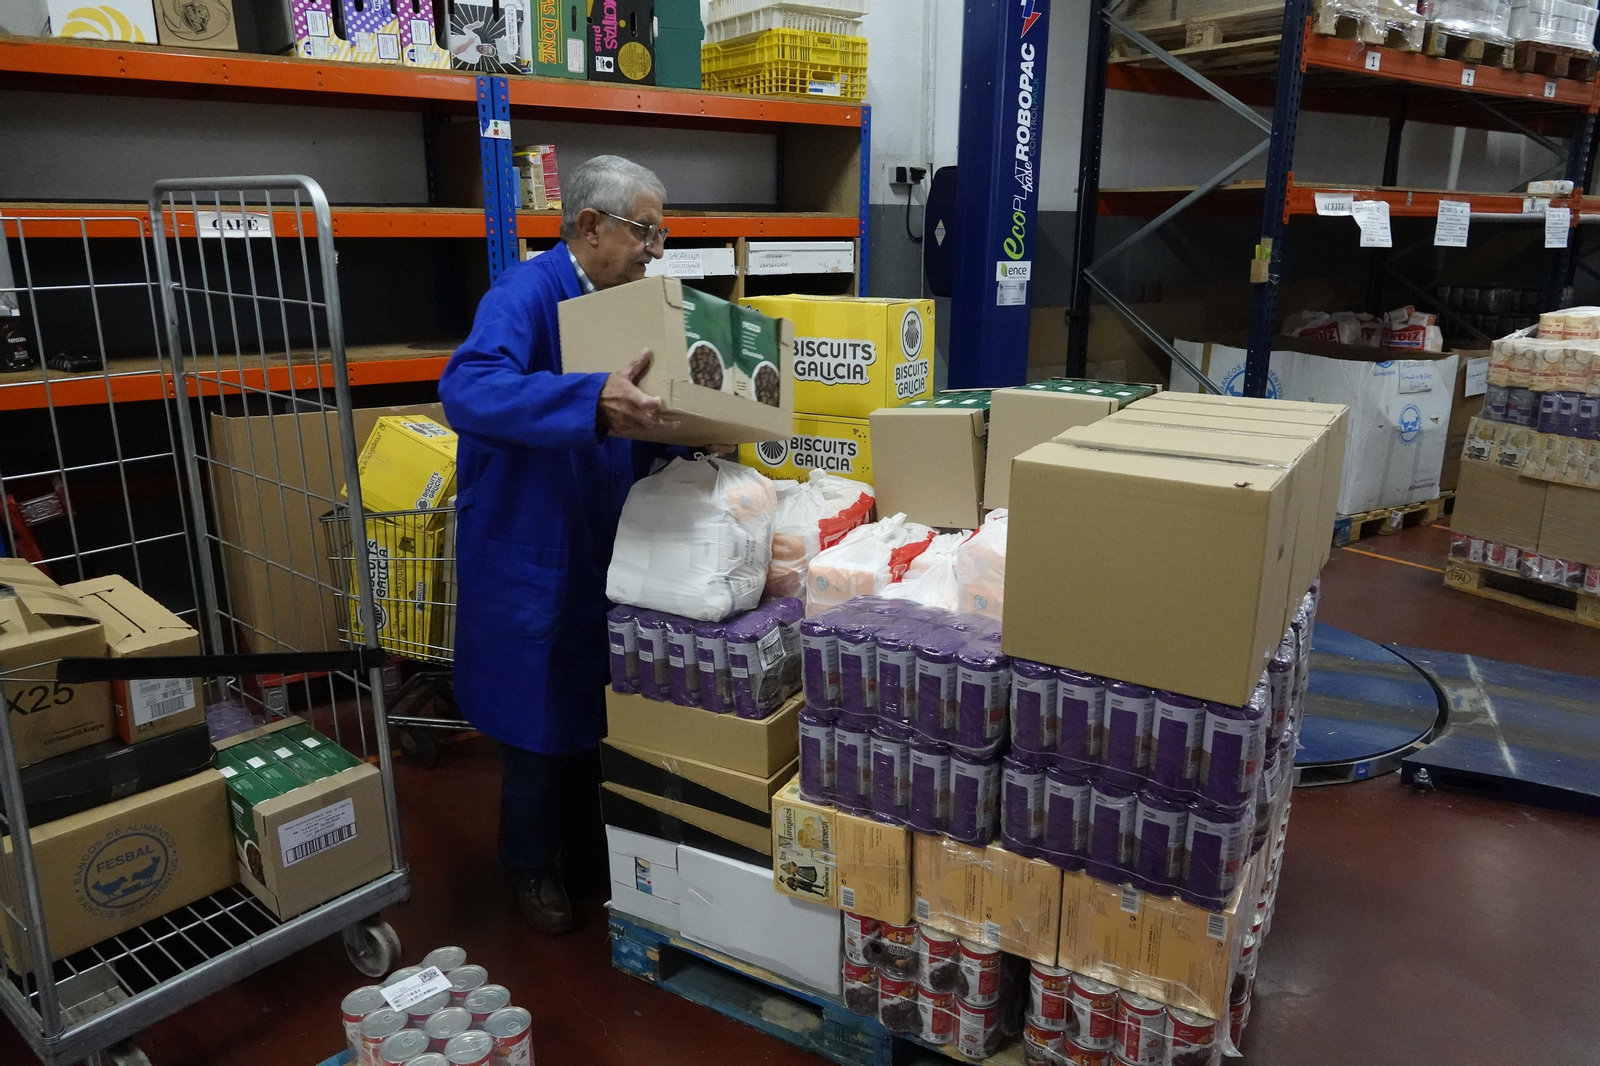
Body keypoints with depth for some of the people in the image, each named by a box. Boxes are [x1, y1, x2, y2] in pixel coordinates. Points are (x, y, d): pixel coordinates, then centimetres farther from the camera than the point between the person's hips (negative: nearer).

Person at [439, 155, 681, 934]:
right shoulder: (525, 297, -19)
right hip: (533, 555, -7)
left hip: (606, 548, 8)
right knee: (541, 718, 7)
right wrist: (593, 403, -52)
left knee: (598, 708, 19)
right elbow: (467, 387, -38)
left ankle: (591, 853, 39)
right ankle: (531, 868, 30)